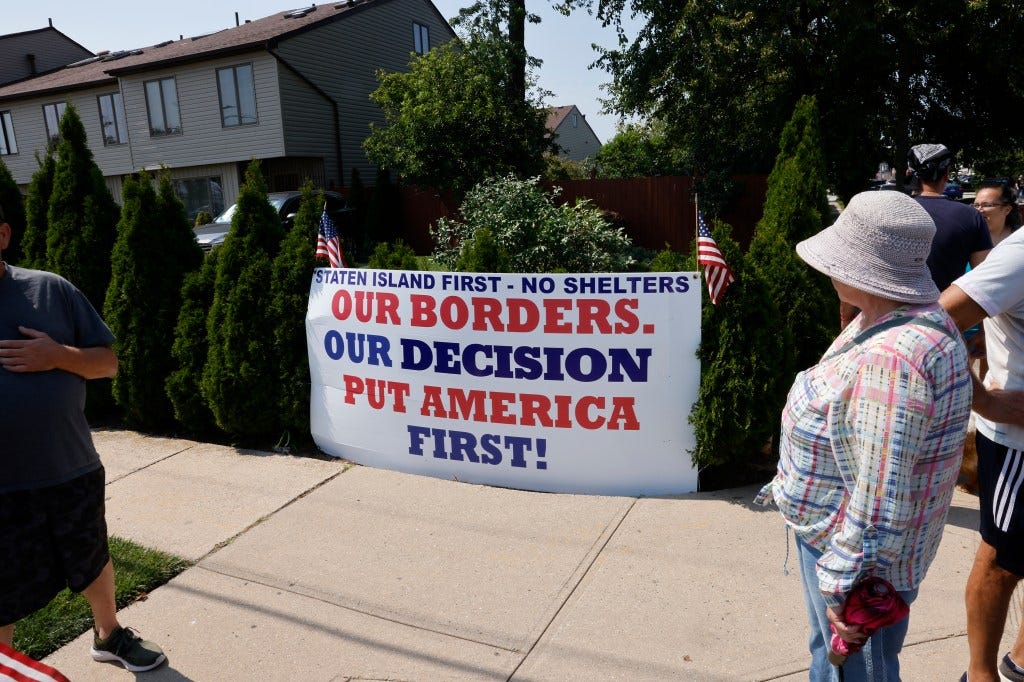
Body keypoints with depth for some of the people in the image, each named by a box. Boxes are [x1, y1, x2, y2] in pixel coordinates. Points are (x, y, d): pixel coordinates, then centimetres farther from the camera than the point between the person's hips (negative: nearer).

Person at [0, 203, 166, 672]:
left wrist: (58, 356, -18)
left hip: (71, 468, 2)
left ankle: (108, 635, 48)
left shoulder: (50, 290, -3)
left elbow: (107, 363, 0)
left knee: (93, 561, 23)